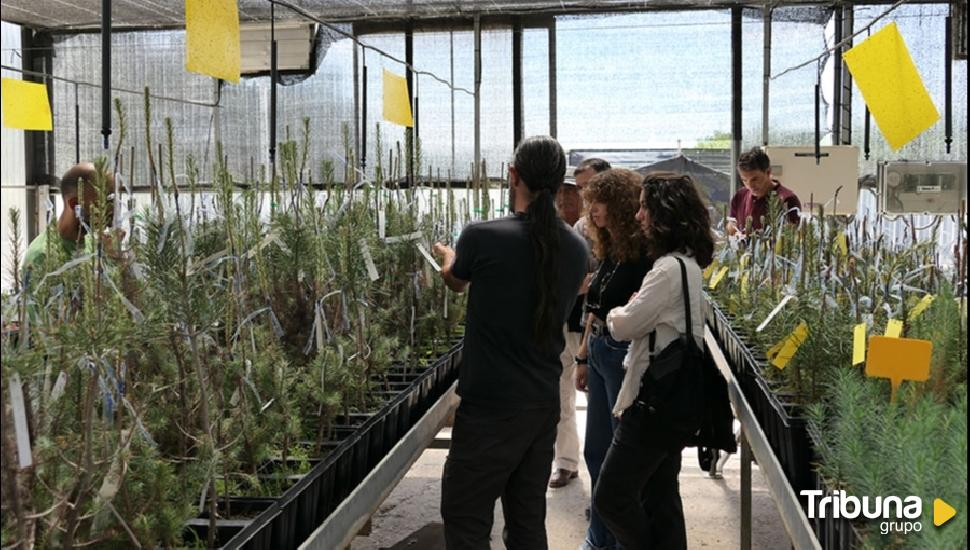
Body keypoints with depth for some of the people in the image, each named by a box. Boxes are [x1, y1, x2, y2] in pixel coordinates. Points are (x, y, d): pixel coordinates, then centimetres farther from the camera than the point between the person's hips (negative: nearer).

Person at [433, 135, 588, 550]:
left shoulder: (482, 237, -16)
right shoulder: (576, 248, 0)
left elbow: (454, 281, 7)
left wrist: (447, 257, 32)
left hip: (490, 409, -6)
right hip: (545, 405, 6)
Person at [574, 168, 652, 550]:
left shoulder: (644, 250, -15)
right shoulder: (609, 249, 10)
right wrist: (583, 356, 18)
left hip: (625, 354, -9)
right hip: (599, 351, 9)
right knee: (597, 450, 16)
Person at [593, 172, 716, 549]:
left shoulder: (670, 268, -20)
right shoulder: (686, 263, 12)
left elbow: (624, 326, -16)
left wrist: (615, 313, 5)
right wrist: (630, 312, 1)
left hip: (655, 399, -10)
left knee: (611, 497, -4)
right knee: (661, 500, 14)